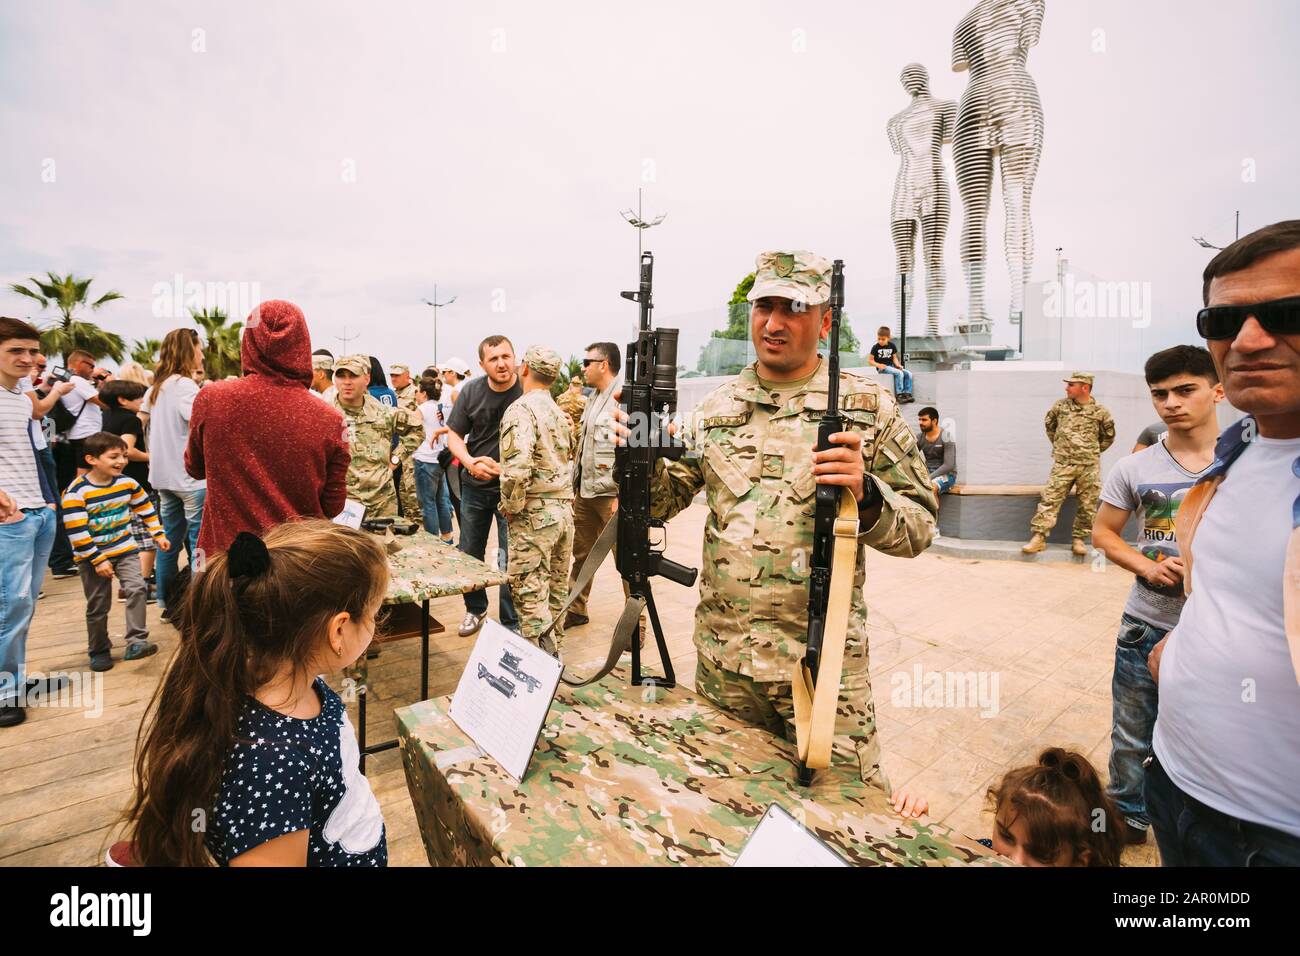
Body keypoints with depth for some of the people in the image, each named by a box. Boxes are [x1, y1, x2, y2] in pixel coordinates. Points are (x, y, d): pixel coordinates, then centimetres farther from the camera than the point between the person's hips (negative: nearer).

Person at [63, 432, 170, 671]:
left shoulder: (127, 483, -4)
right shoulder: (77, 491, -18)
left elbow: (146, 508, 12)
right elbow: (76, 532, -18)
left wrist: (159, 535, 9)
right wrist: (97, 560, -19)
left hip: (125, 550, 3)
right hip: (92, 557, -3)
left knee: (137, 588, -17)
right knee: (98, 606, 8)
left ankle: (136, 642, -14)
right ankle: (99, 651, 25)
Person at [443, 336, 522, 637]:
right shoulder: (471, 391, -2)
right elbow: (454, 434, 5)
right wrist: (470, 462, -14)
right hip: (474, 487, 4)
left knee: (510, 560, 0)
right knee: (469, 553, 16)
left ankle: (511, 624, 17)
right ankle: (475, 609, 38)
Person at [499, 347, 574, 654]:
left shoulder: (521, 410, -14)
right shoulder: (560, 413, 13)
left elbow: (517, 468, -25)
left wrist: (511, 508, -13)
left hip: (534, 514, -8)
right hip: (564, 511, 8)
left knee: (530, 595, -1)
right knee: (557, 589, 17)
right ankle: (556, 653, 28)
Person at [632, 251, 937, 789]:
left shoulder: (868, 406, -4)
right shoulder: (715, 410, 6)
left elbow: (919, 528, -4)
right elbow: (662, 503, 10)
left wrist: (865, 494, -23)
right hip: (722, 661, 4)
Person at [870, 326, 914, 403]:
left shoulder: (892, 346, 7)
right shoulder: (875, 347, -6)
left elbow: (894, 358, 13)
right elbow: (870, 360, -4)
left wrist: (898, 365, -6)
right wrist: (878, 365, -20)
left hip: (891, 366, 6)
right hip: (882, 368, -6)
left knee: (908, 374, -11)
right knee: (899, 373, -28)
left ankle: (907, 394, -12)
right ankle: (899, 395, -25)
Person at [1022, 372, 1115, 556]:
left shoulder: (1100, 411, -1)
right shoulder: (1060, 405, 3)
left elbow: (1108, 436, 13)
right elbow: (1049, 423, 20)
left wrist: (1092, 452, 13)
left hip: (1089, 467, 0)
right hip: (1062, 464, 1)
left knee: (1086, 505, 4)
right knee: (1049, 499, -7)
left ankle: (1079, 539, 16)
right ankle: (1039, 537, -5)